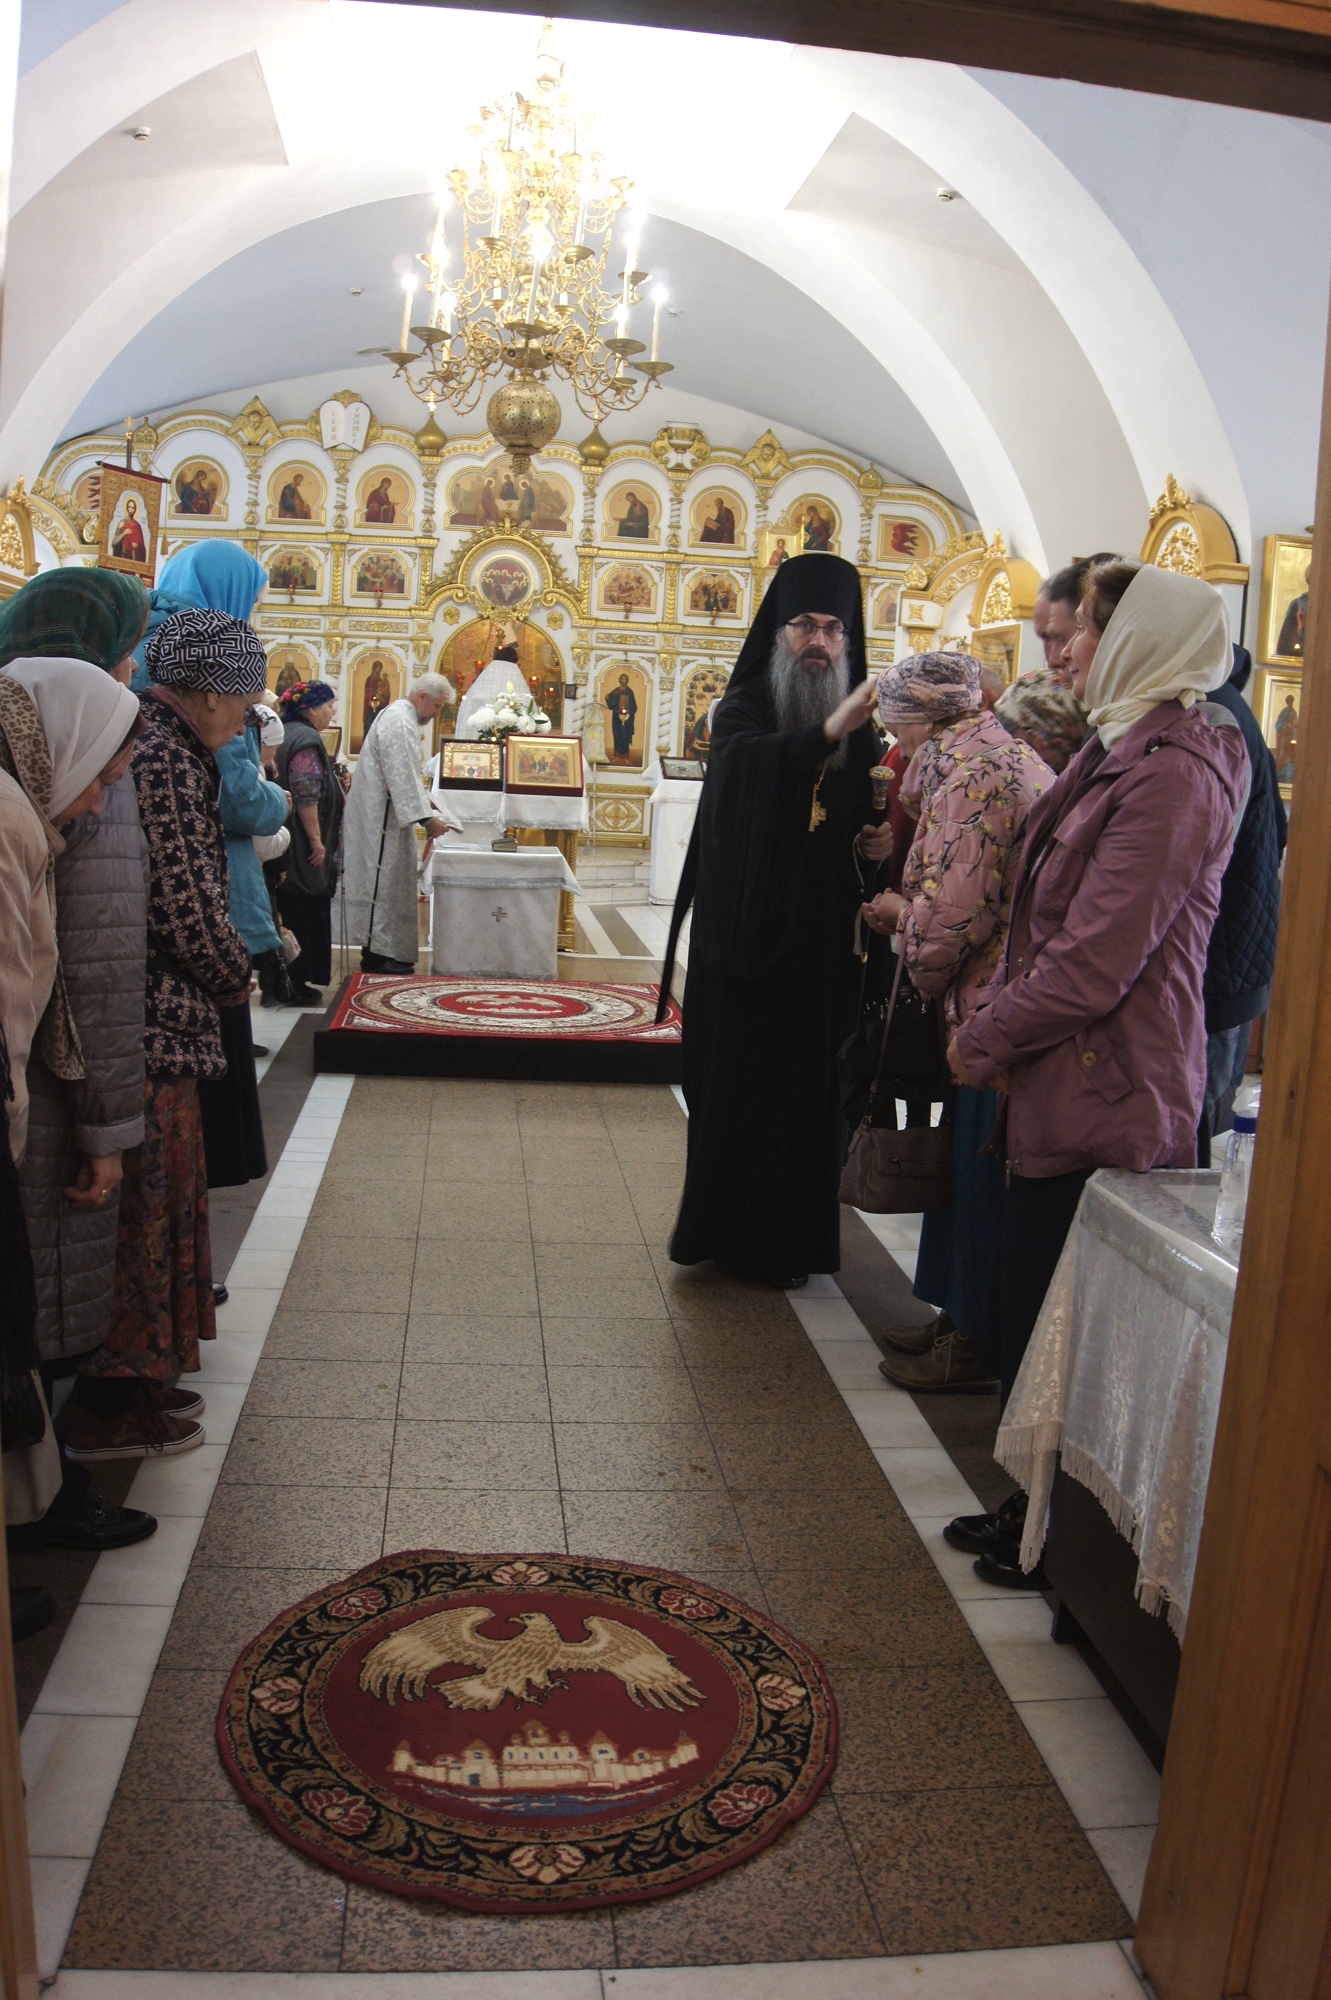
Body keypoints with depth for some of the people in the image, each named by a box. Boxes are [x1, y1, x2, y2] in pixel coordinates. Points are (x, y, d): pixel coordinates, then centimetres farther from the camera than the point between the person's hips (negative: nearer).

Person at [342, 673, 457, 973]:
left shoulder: (401, 717, 17)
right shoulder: (400, 722, -18)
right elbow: (402, 777, -24)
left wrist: (427, 809, 18)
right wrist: (426, 818, -24)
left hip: (383, 814, 11)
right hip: (380, 815, -11)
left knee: (388, 878, 11)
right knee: (382, 880, -7)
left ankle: (381, 949, 16)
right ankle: (377, 954, -3)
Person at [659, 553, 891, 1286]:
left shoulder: (861, 729, 8)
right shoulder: (745, 706, -3)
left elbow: (869, 823, 16)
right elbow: (741, 760, -27)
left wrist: (877, 843, -7)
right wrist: (827, 732, -42)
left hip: (821, 946, 3)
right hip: (744, 932, -3)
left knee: (806, 1089, 7)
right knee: (730, 1081, 4)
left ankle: (785, 1241, 21)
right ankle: (718, 1228, 19)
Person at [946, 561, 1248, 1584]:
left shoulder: (1172, 773, -19)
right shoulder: (1128, 751, 13)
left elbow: (1095, 962, -23)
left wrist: (984, 1040, -10)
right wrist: (997, 1020, 7)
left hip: (1108, 1099, -10)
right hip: (1066, 1090, 10)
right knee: (1032, 1324, 18)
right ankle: (1039, 1509, 34)